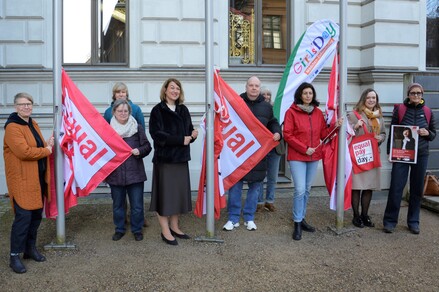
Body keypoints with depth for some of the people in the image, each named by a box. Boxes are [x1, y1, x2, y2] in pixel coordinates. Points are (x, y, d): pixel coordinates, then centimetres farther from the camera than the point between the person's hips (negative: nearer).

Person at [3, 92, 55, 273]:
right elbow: (23, 151, -24)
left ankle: (30, 248, 28)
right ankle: (14, 256, 4)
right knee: (23, 216, -8)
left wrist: (47, 144, 4)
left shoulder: (33, 124, 15)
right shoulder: (12, 127, -13)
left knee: (36, 215, 14)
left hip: (38, 177, 8)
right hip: (22, 179, -8)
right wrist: (47, 150, -12)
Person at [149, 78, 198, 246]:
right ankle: (165, 231, 10)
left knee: (179, 192, 10)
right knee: (165, 193, -1)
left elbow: (189, 130, 14)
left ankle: (174, 227, 24)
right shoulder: (158, 110, -6)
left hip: (181, 157, 6)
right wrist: (180, 140, -18)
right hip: (164, 158, -6)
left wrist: (193, 134, -9)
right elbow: (157, 134, -16)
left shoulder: (183, 110, 13)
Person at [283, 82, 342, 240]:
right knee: (300, 190, -11)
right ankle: (297, 224, 0)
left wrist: (335, 126, -5)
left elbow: (323, 134, 11)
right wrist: (304, 148, -14)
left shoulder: (318, 113, 9)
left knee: (307, 190, 13)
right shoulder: (291, 112, -6)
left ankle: (301, 219, 26)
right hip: (297, 156, -5)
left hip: (314, 157, 5)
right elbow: (287, 135, -10)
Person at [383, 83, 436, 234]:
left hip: (421, 155, 2)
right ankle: (390, 220, 6)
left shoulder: (427, 111, 7)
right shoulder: (400, 109, 1)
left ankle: (413, 221, 20)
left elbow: (434, 133, 14)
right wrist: (390, 151, -3)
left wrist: (427, 133, -9)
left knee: (417, 189, 7)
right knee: (396, 187, -4)